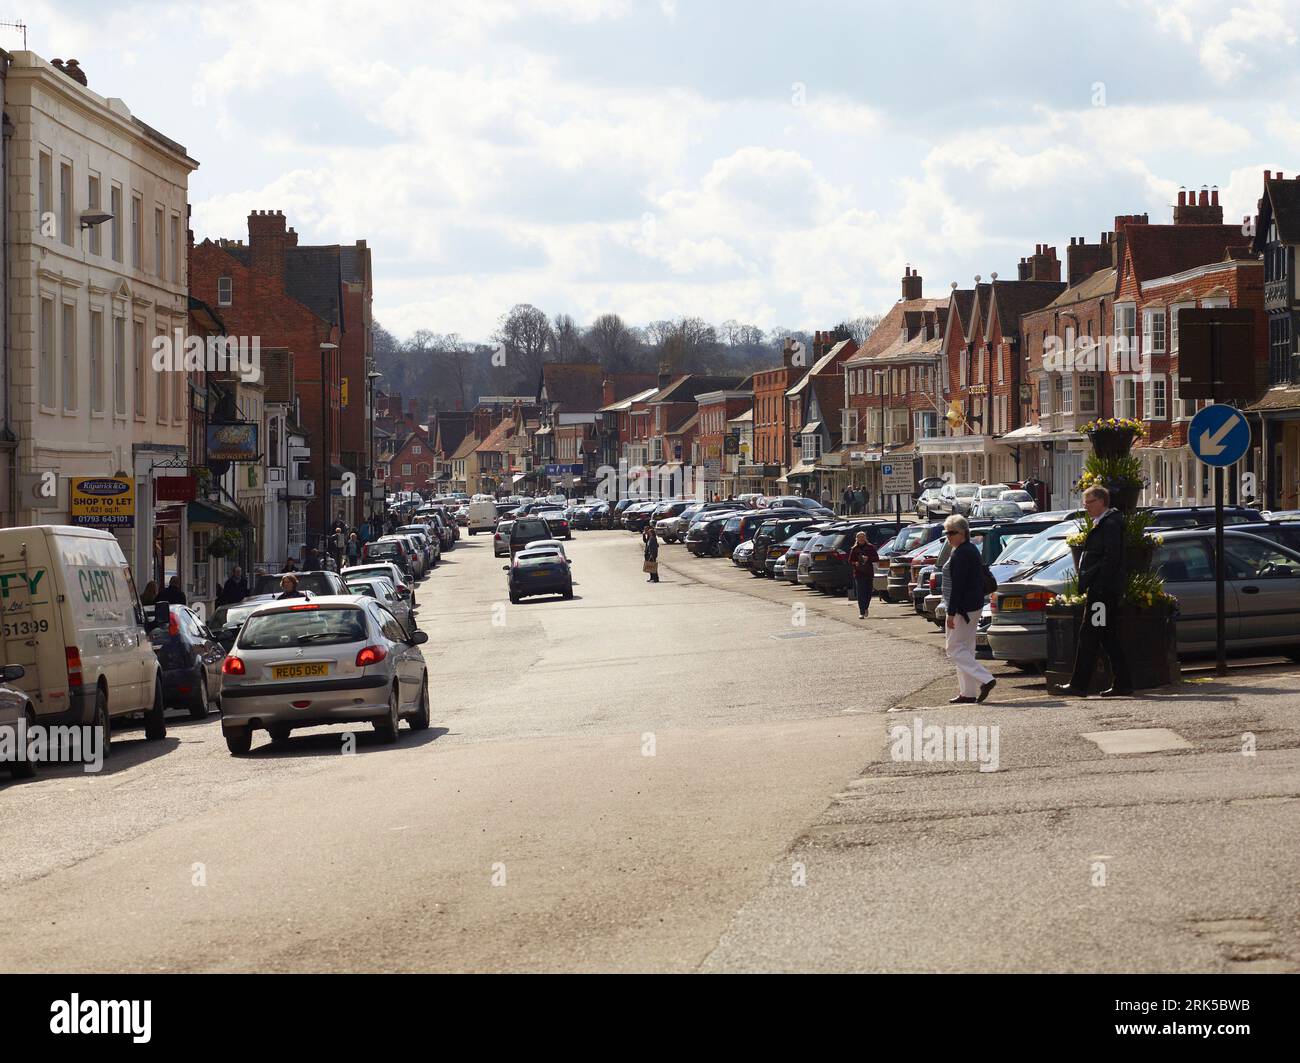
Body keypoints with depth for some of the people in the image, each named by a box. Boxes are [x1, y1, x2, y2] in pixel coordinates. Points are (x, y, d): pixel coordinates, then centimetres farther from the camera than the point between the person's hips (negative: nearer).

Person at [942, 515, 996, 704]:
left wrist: (951, 613, -23)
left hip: (963, 608, -10)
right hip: (975, 606, 10)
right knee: (965, 648, 13)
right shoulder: (972, 550, 14)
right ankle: (968, 692, 14)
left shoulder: (961, 554, -18)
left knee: (954, 648, -5)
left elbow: (958, 586, -22)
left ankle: (985, 679, -15)